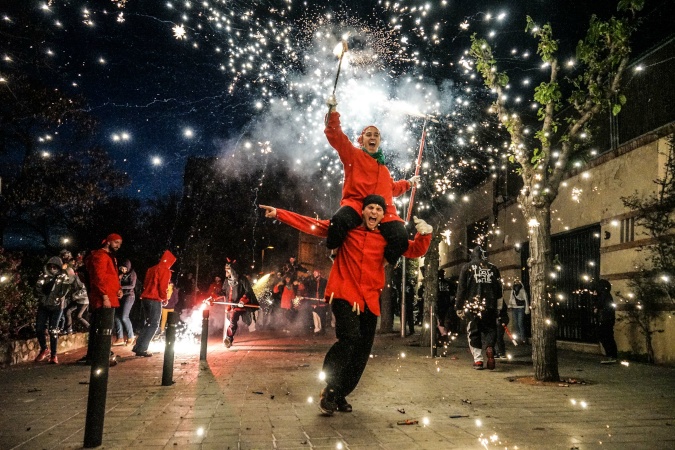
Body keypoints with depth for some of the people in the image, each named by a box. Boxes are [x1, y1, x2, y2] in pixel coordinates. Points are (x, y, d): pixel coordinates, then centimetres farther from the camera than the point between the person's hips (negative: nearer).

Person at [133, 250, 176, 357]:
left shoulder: (151, 269, 16)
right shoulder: (165, 271, -9)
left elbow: (145, 284, 18)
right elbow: (163, 287, -15)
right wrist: (165, 299, -1)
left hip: (145, 298, 8)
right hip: (155, 300, -8)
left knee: (148, 323, 19)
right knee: (154, 325, -2)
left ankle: (138, 346, 18)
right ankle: (142, 349, -7)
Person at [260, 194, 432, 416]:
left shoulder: (387, 238, 10)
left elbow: (415, 250, 10)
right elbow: (311, 225, 5)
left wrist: (424, 234, -11)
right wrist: (279, 213, 0)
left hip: (369, 300, 4)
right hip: (344, 295, -4)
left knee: (362, 352, 6)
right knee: (349, 338, -24)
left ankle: (340, 395, 24)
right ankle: (330, 389, -7)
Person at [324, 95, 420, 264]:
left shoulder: (383, 168, 32)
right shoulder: (353, 154, 14)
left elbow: (391, 188, 49)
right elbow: (336, 136, 1)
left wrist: (408, 183, 49)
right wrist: (332, 111, -8)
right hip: (356, 204, -4)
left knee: (401, 238, -24)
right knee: (339, 221, -41)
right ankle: (334, 252, -13)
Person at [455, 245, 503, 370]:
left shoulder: (467, 267, 4)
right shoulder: (493, 268, 9)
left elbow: (461, 288, 1)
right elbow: (499, 288, 10)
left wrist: (459, 307, 5)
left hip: (472, 305, -1)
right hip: (490, 306, 1)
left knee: (474, 332, 7)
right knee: (490, 329, 12)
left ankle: (478, 360, 3)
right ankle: (489, 347, -16)